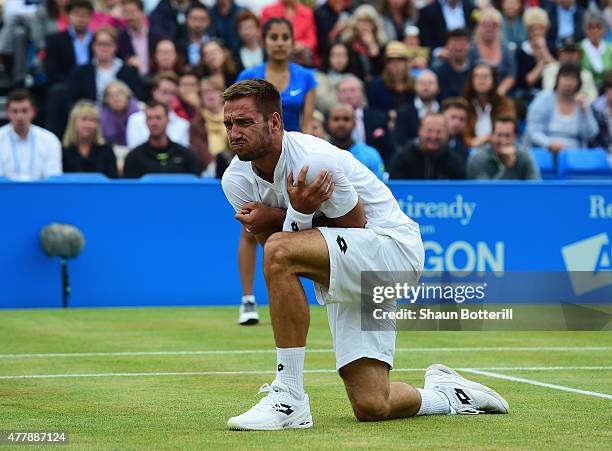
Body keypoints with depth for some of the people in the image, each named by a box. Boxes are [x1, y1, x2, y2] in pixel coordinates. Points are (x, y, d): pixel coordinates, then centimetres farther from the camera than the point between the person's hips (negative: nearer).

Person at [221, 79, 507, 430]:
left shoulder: (316, 161, -23)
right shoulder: (236, 181, -3)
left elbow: (354, 228, -14)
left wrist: (278, 217, -23)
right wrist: (299, 212, -23)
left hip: (393, 246, -7)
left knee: (281, 250, -32)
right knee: (371, 408, -3)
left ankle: (289, 400, -27)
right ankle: (446, 393, 31)